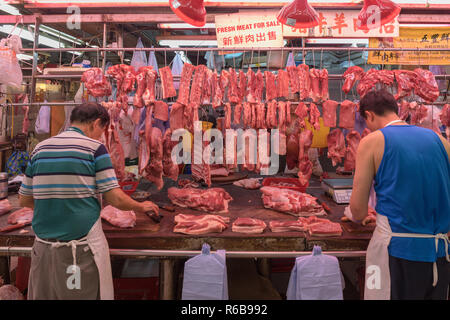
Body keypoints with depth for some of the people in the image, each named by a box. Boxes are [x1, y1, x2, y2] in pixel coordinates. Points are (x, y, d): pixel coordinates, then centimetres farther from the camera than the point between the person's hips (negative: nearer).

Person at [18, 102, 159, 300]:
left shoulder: (40, 148, 7)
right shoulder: (94, 148, -7)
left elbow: (24, 200, 13)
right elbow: (116, 199, -10)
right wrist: (140, 207, 8)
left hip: (44, 246, 5)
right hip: (81, 249, -5)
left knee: (44, 295, 19)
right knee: (85, 294, 10)